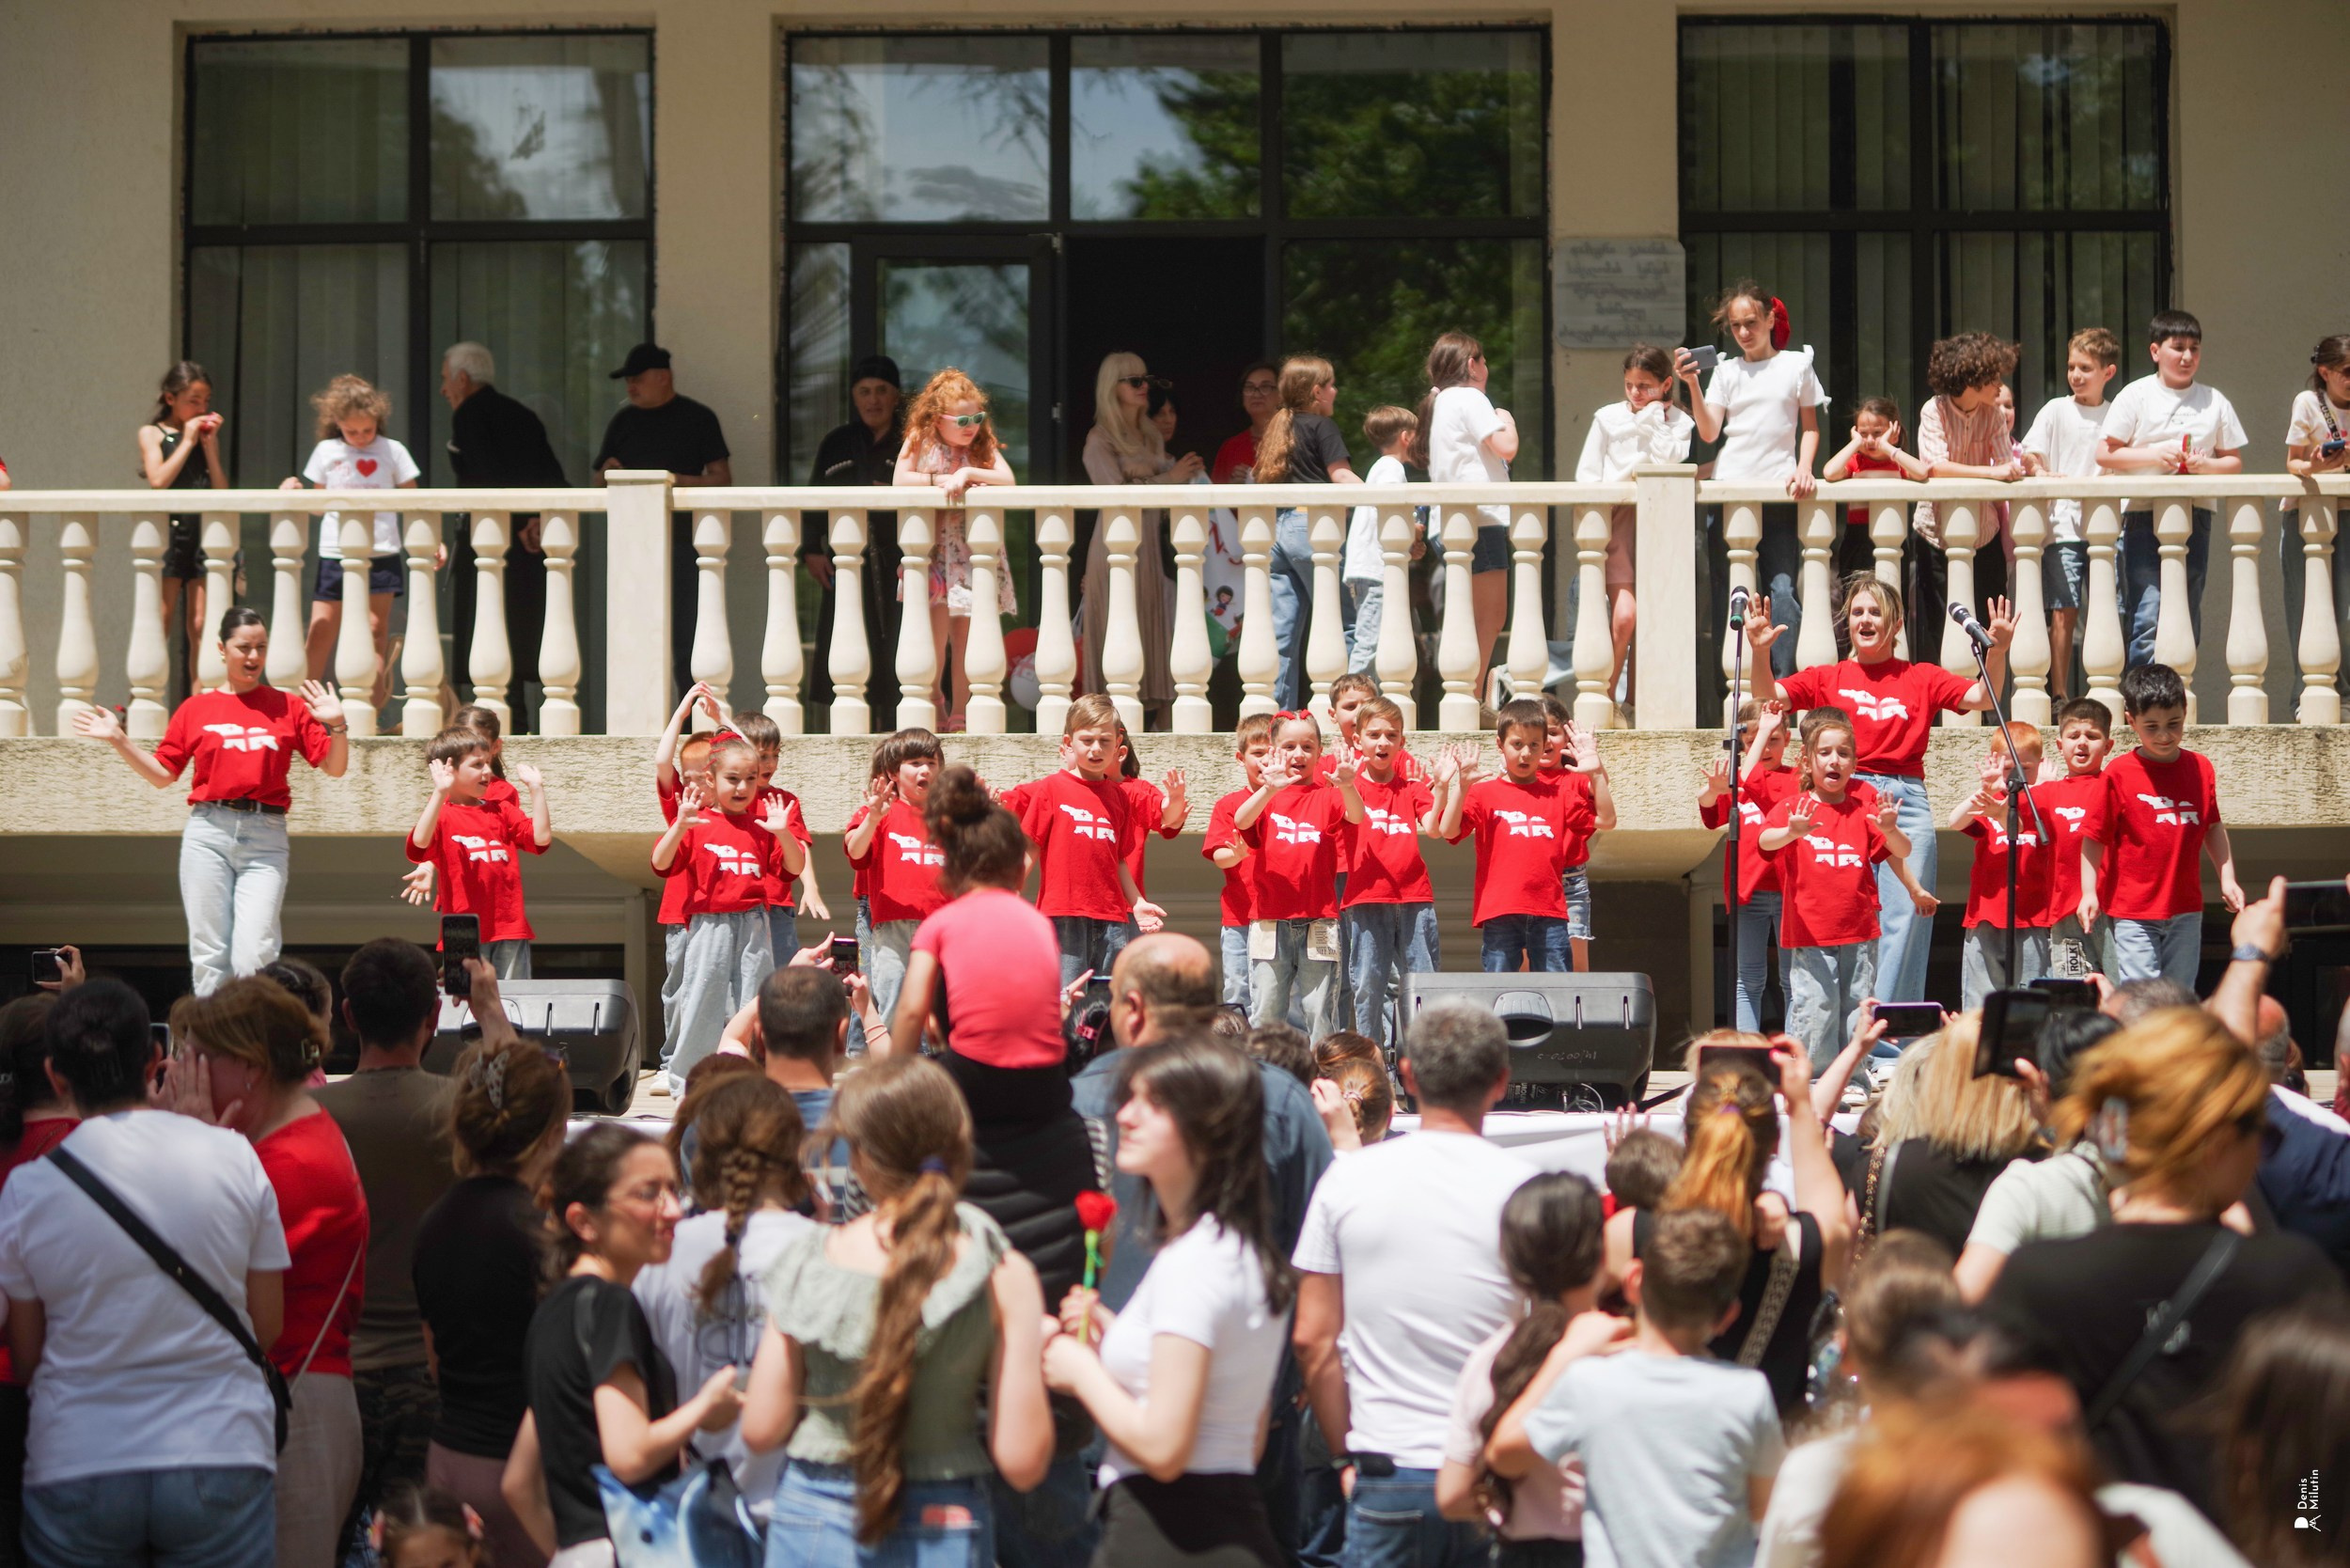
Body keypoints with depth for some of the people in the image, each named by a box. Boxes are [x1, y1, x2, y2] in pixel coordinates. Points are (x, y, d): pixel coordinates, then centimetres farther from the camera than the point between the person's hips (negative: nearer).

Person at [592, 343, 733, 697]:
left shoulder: (697, 418, 3)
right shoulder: (624, 420, 15)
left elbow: (722, 479, -1)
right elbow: (600, 483, 18)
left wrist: (681, 482, -17)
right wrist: (608, 474, -5)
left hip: (683, 540, -4)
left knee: (685, 640, -5)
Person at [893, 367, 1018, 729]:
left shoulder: (984, 445, 3)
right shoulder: (920, 442, 0)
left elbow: (1007, 480, -11)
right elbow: (899, 480, -13)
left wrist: (968, 473, -20)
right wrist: (941, 480, -18)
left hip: (972, 547, 2)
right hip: (933, 546, -2)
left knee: (965, 630, 1)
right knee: (938, 616, -16)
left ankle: (960, 710, 6)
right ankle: (932, 696, 0)